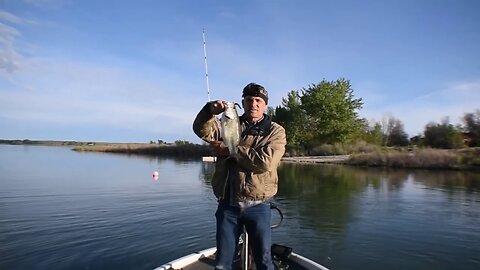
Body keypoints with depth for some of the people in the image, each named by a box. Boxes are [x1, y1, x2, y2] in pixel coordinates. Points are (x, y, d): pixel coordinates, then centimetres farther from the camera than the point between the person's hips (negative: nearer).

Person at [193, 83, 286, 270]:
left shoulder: (275, 131, -1)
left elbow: (264, 161, -17)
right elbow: (202, 130, -7)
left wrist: (230, 151, -15)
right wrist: (210, 110, -25)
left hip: (257, 206, -2)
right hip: (227, 204, 3)